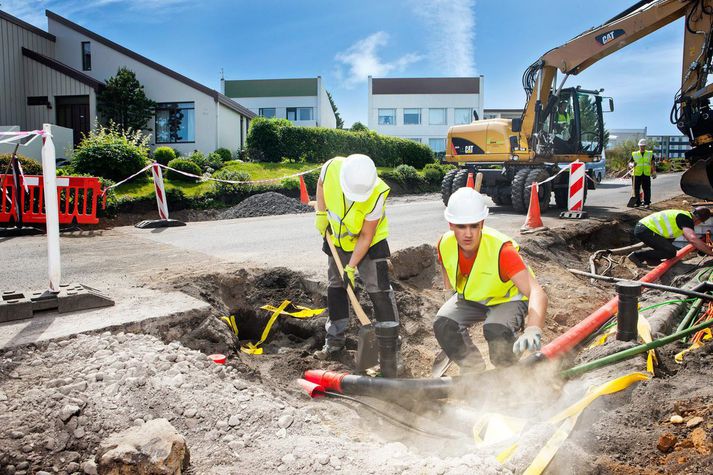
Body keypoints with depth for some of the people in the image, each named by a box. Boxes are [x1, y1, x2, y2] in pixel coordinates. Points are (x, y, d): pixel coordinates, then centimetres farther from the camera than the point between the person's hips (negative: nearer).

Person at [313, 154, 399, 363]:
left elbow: (366, 236, -25)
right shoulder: (332, 167, -28)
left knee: (378, 288, -9)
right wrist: (321, 213, -6)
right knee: (335, 287, 9)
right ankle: (334, 343, 19)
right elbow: (321, 183, 0)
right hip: (338, 239, 4)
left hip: (370, 241, -4)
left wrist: (351, 267, -24)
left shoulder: (376, 195, -35)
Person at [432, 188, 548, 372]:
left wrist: (532, 331, -62)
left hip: (508, 299, -4)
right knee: (443, 323, -21)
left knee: (496, 329, -34)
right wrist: (452, 305, 8)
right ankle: (474, 372, 5)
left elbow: (537, 293, -46)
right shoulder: (445, 245, -22)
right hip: (469, 298, 4)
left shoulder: (501, 250, -36)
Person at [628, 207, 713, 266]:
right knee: (671, 252, -12)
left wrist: (705, 246, 39)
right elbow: (693, 239, -22)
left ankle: (653, 258, 18)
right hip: (645, 231, -10)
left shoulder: (683, 215, 22)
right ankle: (637, 255, -8)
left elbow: (690, 237, 38)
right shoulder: (686, 219, -8)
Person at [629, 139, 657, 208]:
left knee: (647, 189, -3)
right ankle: (637, 202, 13)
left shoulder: (650, 154, 11)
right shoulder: (634, 154, 9)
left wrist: (654, 172, 4)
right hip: (637, 174, 0)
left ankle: (647, 203, 2)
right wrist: (632, 165, -16)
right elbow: (630, 163, 7)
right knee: (636, 189, 3)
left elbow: (653, 164, 12)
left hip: (646, 174, 0)